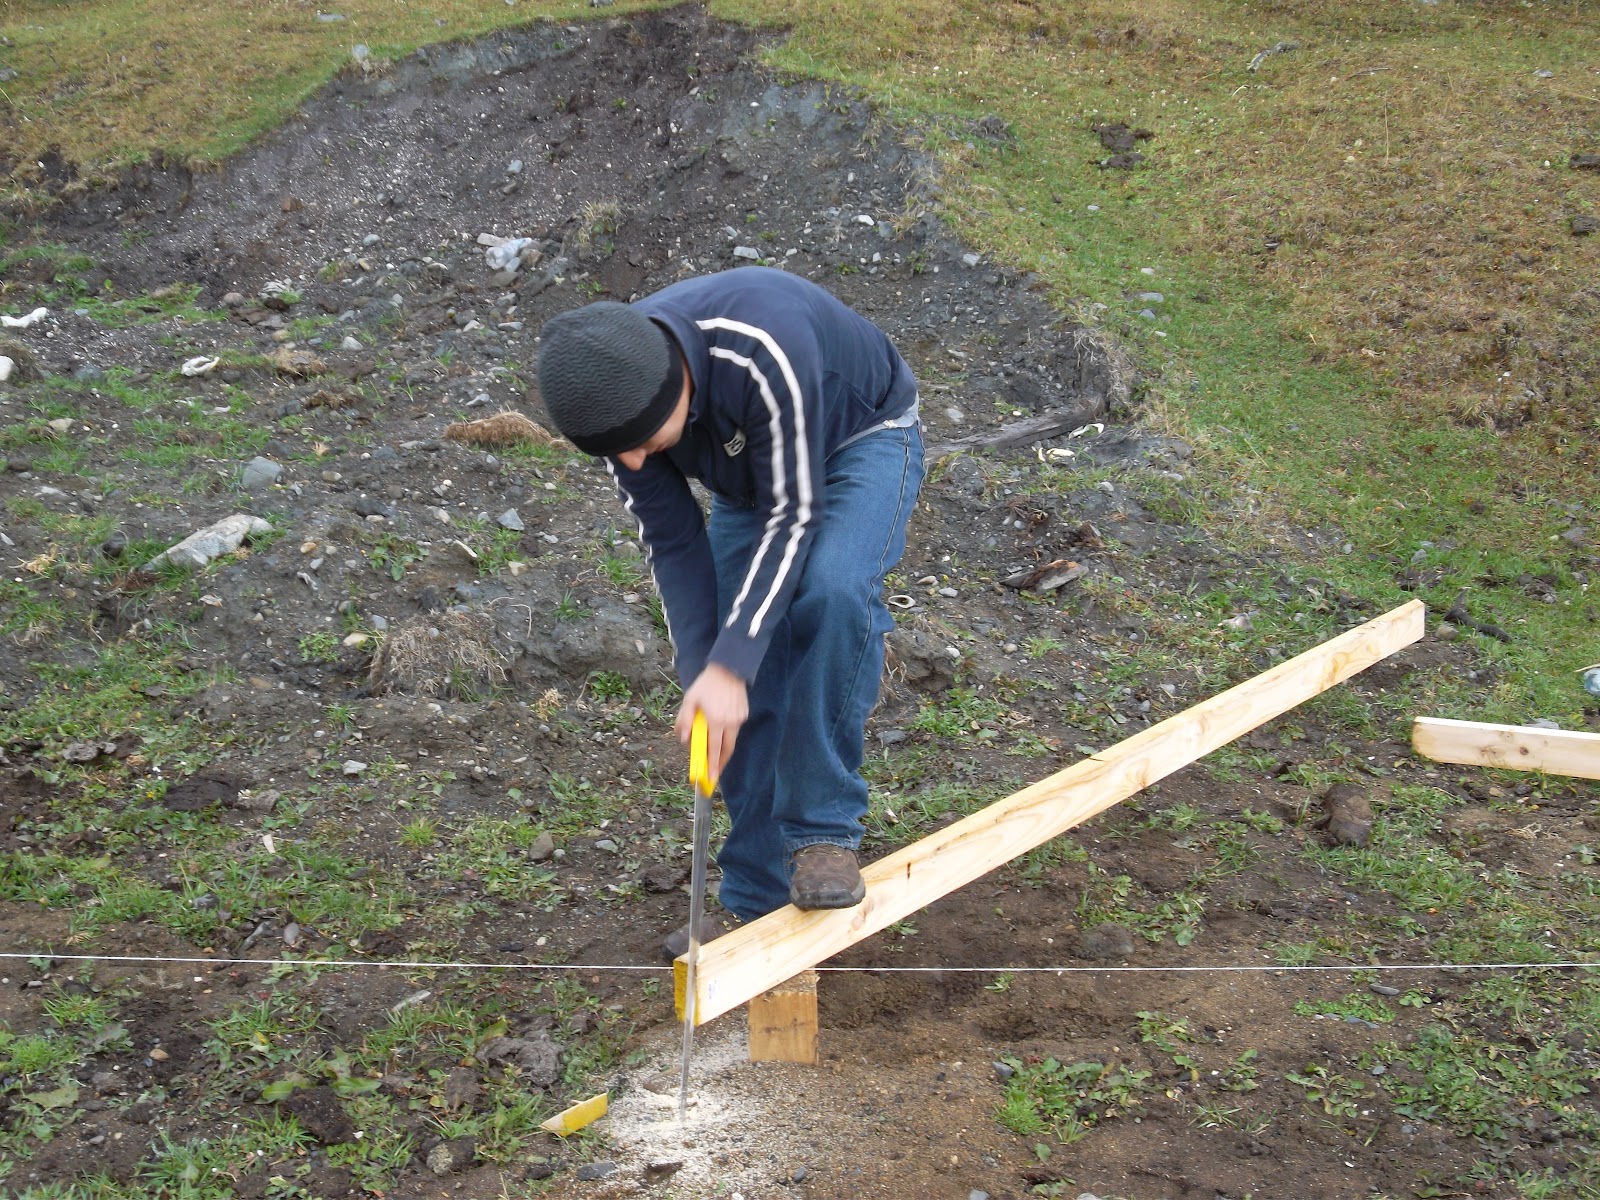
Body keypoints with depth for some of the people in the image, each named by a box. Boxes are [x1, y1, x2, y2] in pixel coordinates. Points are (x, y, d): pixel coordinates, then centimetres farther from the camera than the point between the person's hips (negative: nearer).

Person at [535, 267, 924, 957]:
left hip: (860, 440, -5)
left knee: (831, 592, -34)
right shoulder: (614, 398, -24)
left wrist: (727, 667, -35)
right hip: (749, 476, 5)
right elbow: (672, 544, -14)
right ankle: (759, 902, 9)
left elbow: (792, 516, -33)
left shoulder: (763, 350, -43)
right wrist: (701, 678, -23)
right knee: (748, 690, -3)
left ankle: (823, 831, -20)